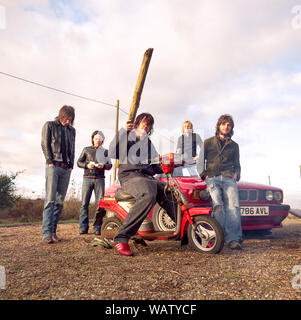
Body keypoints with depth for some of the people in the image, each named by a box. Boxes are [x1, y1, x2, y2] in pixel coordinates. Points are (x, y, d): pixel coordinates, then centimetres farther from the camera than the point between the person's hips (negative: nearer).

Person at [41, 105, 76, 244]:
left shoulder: (72, 130, 21)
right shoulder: (49, 125, 9)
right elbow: (45, 144, 2)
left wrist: (71, 165, 8)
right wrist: (50, 162, -9)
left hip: (66, 168, 4)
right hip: (53, 166, -4)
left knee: (60, 201, 1)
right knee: (50, 199, -12)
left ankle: (53, 231, 6)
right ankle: (46, 233, -12)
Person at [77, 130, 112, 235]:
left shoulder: (105, 151, 15)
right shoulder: (86, 150, 14)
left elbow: (110, 165, 13)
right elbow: (79, 162, 11)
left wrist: (103, 166, -9)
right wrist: (87, 165, -9)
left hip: (99, 179, 1)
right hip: (87, 178, 0)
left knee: (99, 203, -5)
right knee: (84, 203, -5)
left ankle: (97, 227, 0)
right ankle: (83, 227, 1)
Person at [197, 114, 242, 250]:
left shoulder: (234, 146, 27)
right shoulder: (208, 142, 21)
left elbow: (237, 164, 30)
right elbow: (200, 162, 18)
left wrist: (236, 174, 10)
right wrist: (204, 174, 2)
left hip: (228, 178, 1)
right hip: (212, 178, -1)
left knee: (233, 205, -23)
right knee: (218, 205, -25)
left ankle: (233, 238, -27)